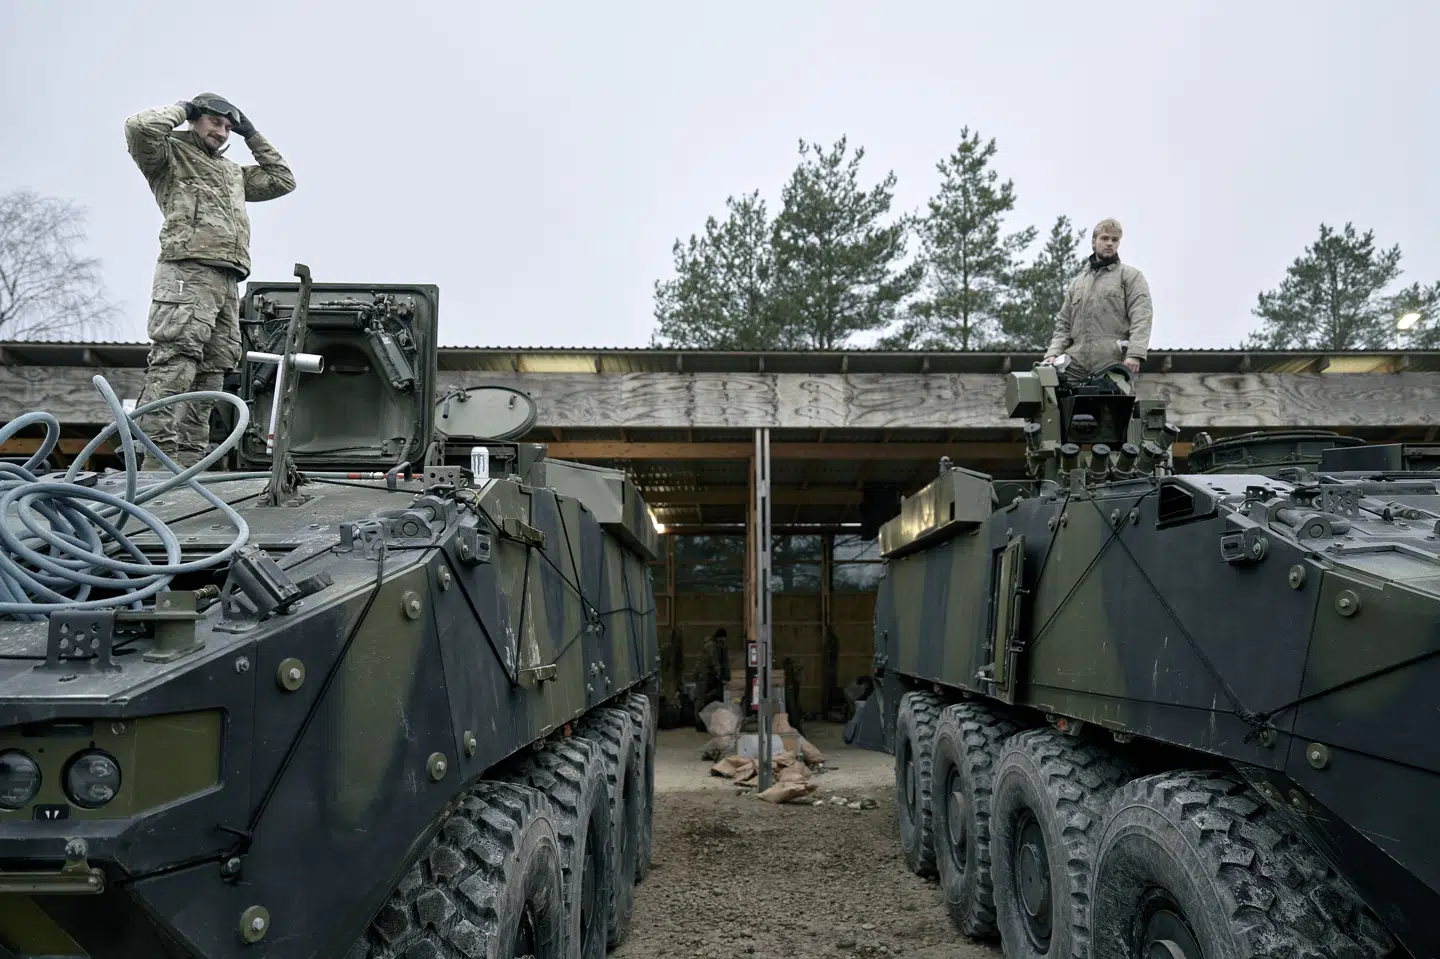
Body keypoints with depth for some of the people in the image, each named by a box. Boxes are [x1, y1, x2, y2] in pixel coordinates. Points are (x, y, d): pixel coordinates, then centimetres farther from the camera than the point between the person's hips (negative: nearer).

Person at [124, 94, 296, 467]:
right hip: (187, 271, -7)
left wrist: (252, 135, 31)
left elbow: (283, 180, 35)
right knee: (174, 363, -20)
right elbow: (140, 127, -7)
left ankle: (189, 462, 1)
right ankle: (158, 458, -27)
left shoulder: (233, 171, 33)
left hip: (227, 281, 7)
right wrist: (182, 110, 10)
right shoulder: (171, 155, 13)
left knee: (210, 373, 1)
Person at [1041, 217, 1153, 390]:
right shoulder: (1077, 283, 25)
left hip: (1113, 365, -3)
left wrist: (1134, 353, -18)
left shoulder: (1131, 276, 10)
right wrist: (1054, 353, 3)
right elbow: (1063, 325, 21)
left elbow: (1141, 318, -3)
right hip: (1075, 365, 4)